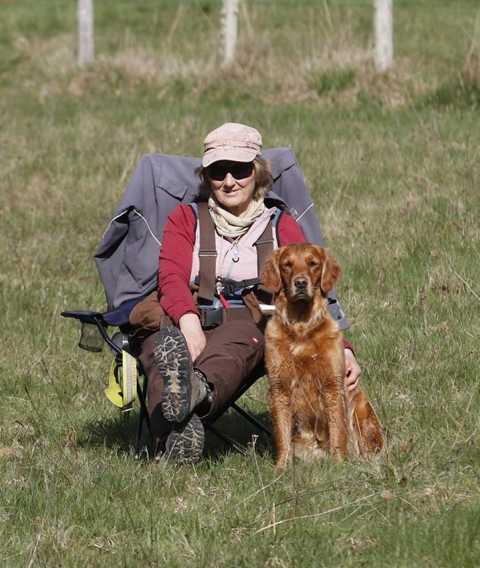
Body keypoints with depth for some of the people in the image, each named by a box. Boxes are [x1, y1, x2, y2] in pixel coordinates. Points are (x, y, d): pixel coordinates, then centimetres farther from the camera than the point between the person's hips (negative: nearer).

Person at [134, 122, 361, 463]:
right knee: (159, 347, -39)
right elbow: (172, 277, 4)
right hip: (190, 328, 0)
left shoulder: (280, 225, 25)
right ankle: (179, 434, -71)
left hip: (254, 330, 0)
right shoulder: (186, 219, 24)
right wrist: (189, 323, -20)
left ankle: (199, 388, -75)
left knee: (239, 340, -41)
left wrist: (342, 349, -5)